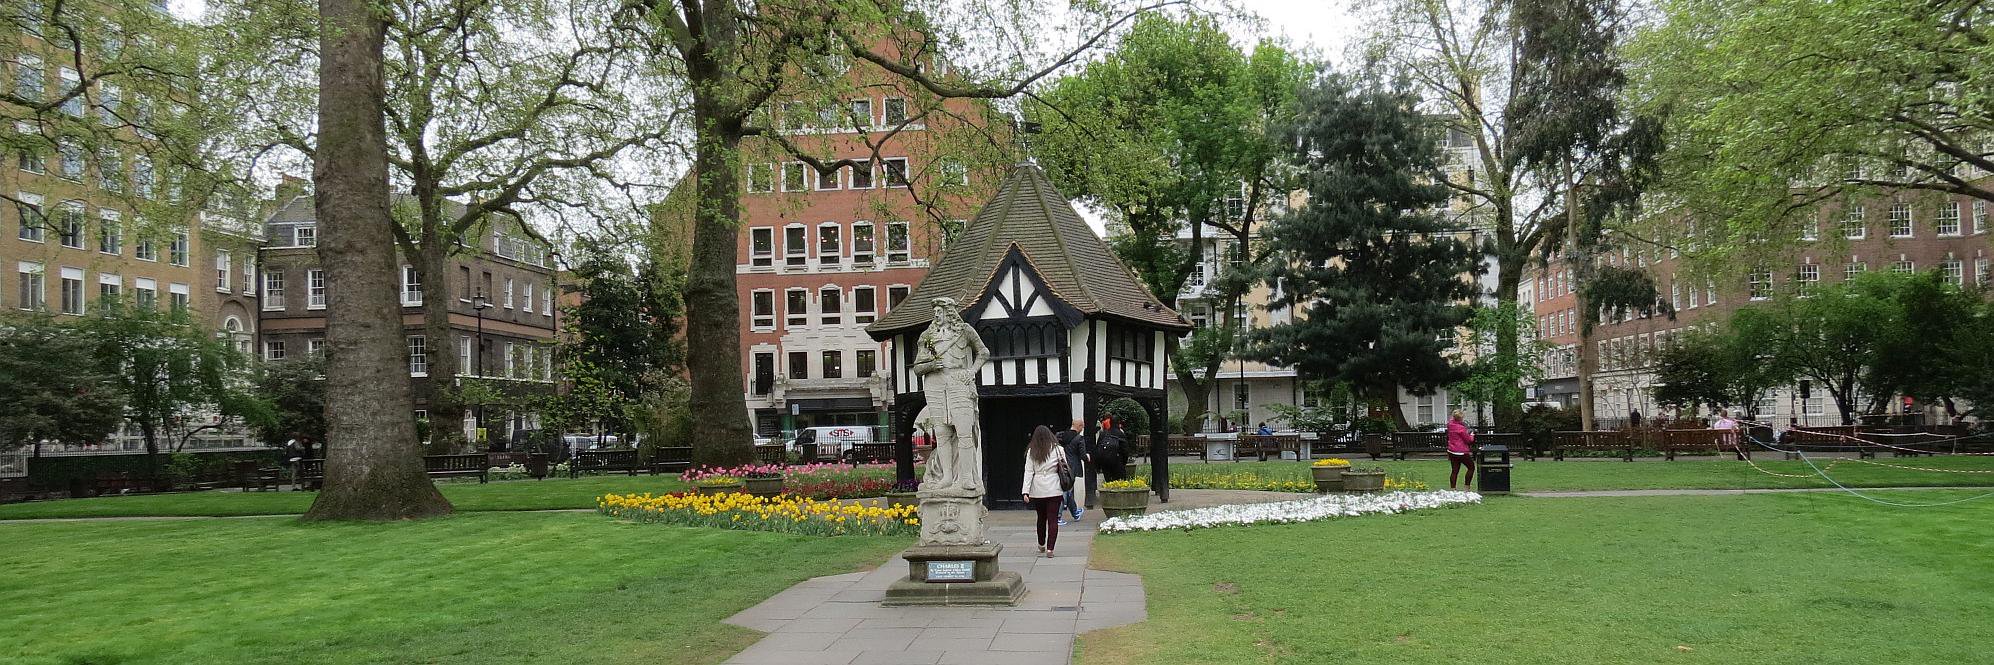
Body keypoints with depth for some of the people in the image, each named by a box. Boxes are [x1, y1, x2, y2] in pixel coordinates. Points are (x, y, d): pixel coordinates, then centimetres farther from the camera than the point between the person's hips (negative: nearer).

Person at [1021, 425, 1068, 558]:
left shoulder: (1031, 452, -2)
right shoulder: (1058, 449, -3)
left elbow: (1028, 472, -4)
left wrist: (1026, 491, -4)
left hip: (1037, 491, 2)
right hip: (1054, 490, -2)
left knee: (1041, 518, 19)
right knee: (1053, 519, 0)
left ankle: (1041, 545, 35)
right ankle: (1050, 549, -7)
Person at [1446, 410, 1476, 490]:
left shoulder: (1450, 425, 0)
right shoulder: (1461, 428, -19)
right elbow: (1468, 440, -8)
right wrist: (1472, 435, 8)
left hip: (1451, 451, 7)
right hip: (1461, 452, -7)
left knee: (1454, 470, 10)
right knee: (1471, 467, 11)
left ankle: (1452, 488, 8)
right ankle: (1467, 486, 9)